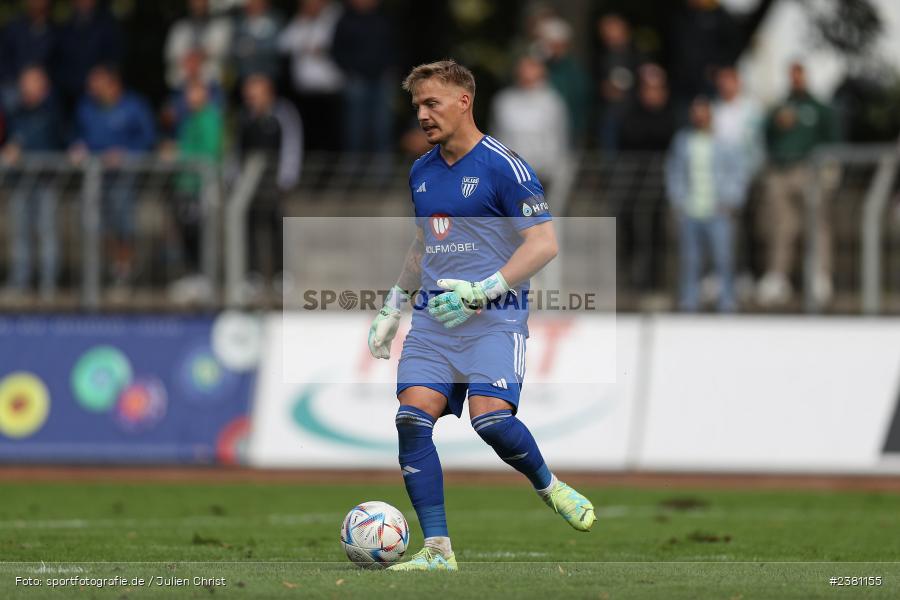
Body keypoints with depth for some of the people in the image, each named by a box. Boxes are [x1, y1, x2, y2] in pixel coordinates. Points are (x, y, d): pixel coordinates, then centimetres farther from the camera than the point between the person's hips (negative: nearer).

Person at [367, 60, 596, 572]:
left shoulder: (503, 166, -7)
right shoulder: (421, 172, 16)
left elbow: (544, 244, -12)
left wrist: (483, 291, -20)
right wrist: (393, 307, 23)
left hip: (493, 319, -6)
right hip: (433, 321, 6)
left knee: (492, 419, -23)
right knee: (413, 418, -12)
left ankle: (550, 487, 8)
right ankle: (438, 549, -8)